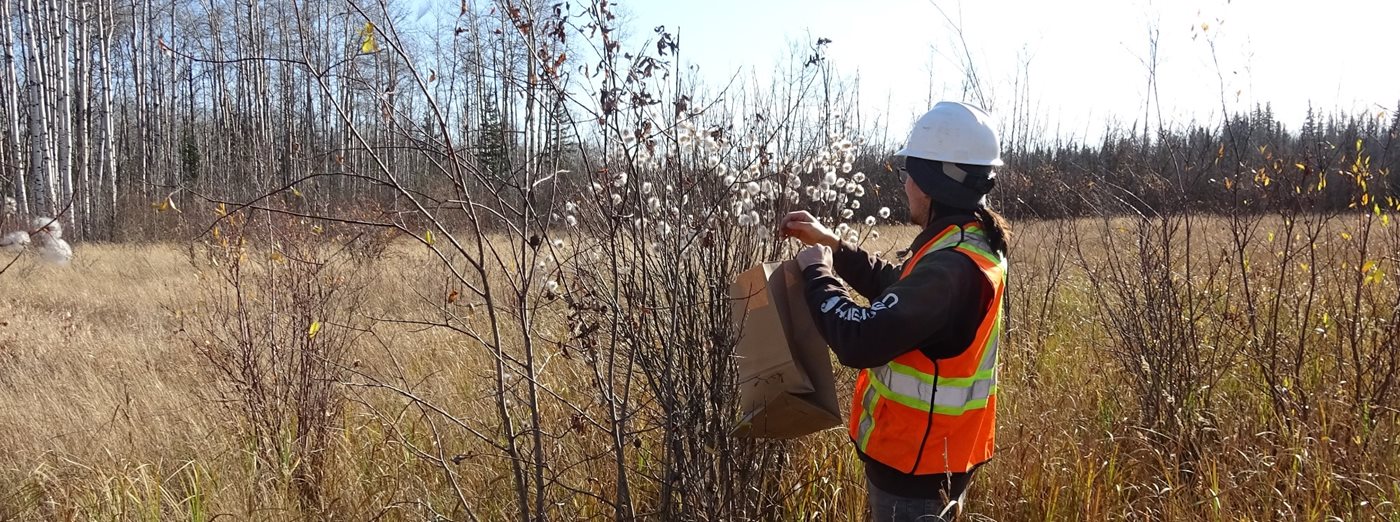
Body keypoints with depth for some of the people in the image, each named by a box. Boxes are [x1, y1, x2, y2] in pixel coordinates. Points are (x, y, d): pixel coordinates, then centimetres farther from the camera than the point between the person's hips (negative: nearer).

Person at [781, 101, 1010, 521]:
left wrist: (816, 273, -15)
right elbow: (897, 289, 18)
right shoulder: (971, 245, 4)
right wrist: (831, 244, 10)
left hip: (915, 463, -9)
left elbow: (860, 340, -31)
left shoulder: (952, 267, -29)